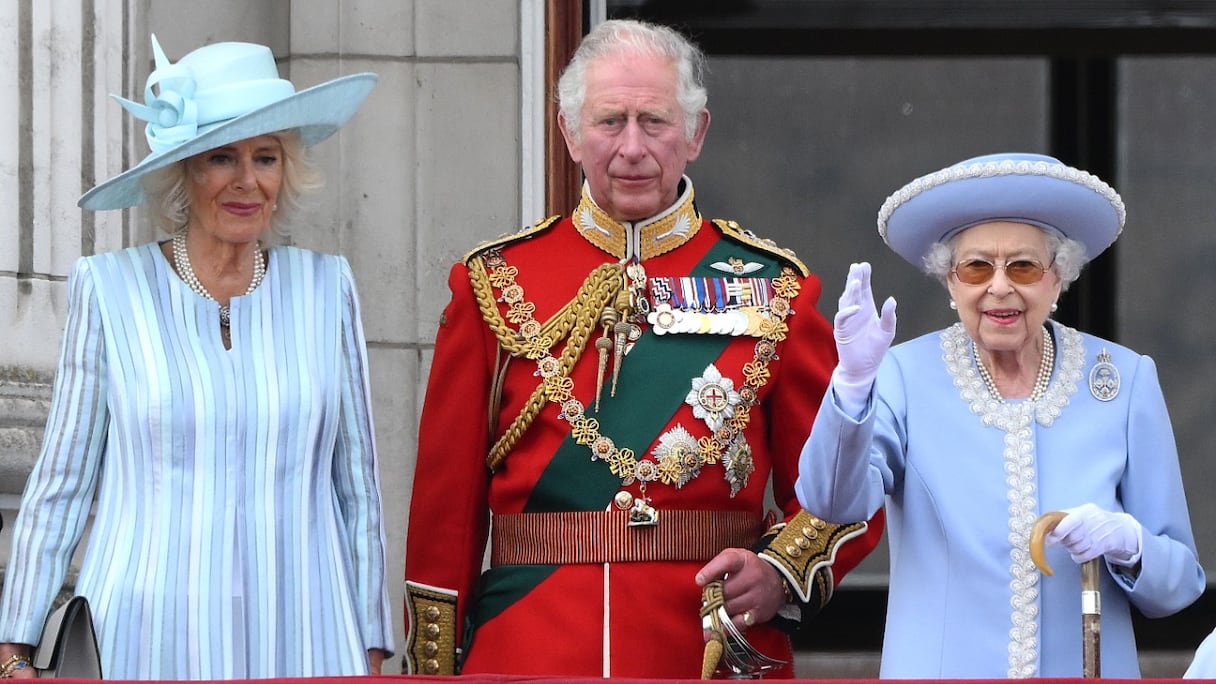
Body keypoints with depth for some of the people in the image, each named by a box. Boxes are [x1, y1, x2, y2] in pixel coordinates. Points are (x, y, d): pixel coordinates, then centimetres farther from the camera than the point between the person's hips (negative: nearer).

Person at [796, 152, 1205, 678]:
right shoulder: (905, 376, -5)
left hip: (1084, 671, 1)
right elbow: (833, 500, -22)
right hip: (939, 668, -1)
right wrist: (854, 383, -37)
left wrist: (1126, 542, -19)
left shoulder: (1126, 382, -2)